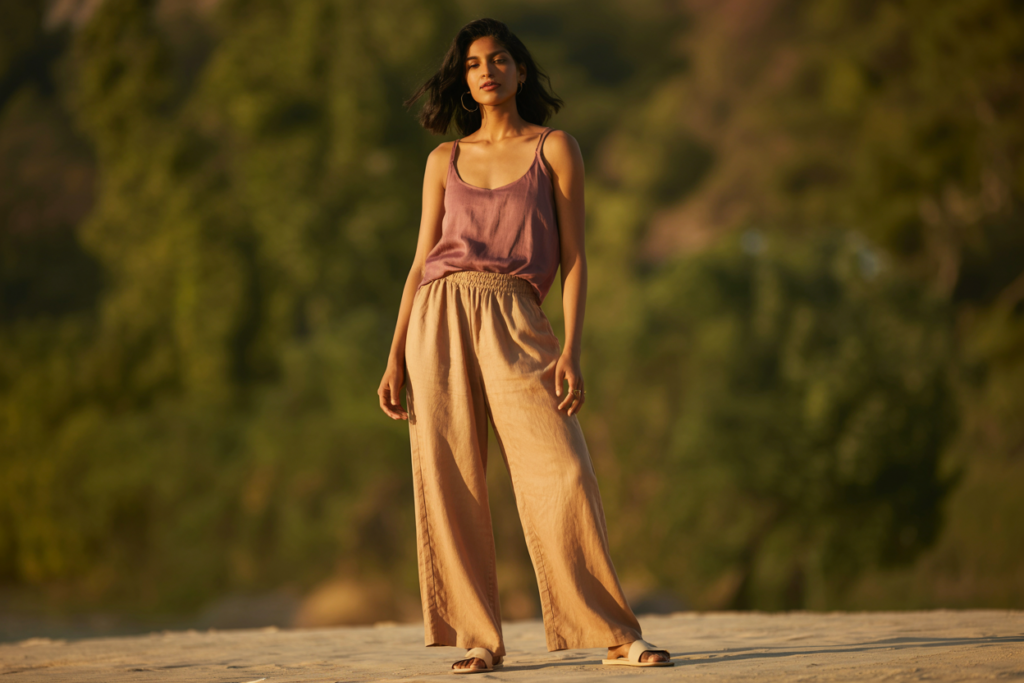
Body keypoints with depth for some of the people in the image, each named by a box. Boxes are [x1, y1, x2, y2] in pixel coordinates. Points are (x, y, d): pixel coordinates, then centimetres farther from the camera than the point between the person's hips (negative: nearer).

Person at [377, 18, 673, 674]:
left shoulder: (555, 149, 8)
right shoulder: (445, 161, 16)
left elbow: (574, 258, 3)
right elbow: (422, 262, 16)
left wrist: (572, 351, -8)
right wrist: (396, 358, 7)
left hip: (515, 322, -3)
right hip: (439, 320, 3)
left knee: (561, 471, -12)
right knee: (450, 479, -3)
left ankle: (616, 634, -6)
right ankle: (479, 637, 4)